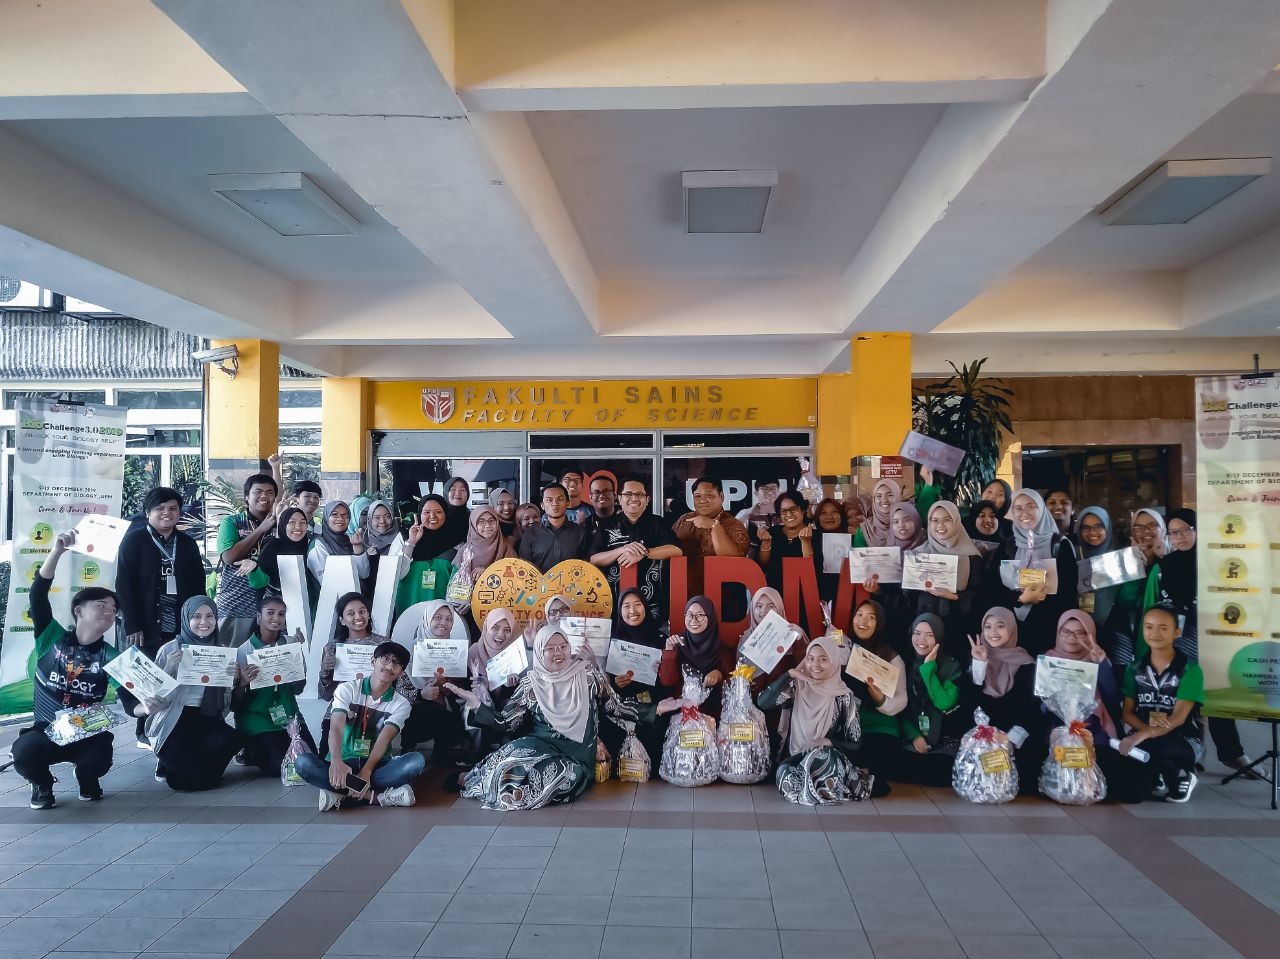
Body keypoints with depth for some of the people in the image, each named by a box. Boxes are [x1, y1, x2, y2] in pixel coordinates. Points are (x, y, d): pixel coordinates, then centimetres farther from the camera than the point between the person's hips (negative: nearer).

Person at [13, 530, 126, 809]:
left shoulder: (111, 657, -5)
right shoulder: (53, 638, -5)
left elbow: (130, 699, -15)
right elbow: (38, 595, -17)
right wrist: (57, 550, -28)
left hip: (88, 736, 1)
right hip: (45, 733, -1)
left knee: (99, 762, -30)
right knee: (24, 754, -33)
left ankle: (86, 779, 11)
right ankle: (42, 784, 4)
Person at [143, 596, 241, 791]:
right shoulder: (170, 649, -1)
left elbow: (227, 702, 10)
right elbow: (155, 695, -5)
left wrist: (234, 680, -11)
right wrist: (169, 669, -20)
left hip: (208, 720, 3)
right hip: (173, 720, -3)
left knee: (230, 739, -30)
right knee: (194, 776, -22)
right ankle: (170, 764, 17)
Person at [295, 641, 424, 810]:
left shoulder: (401, 704, 2)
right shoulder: (347, 689, -2)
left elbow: (384, 739, -13)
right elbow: (336, 728, -17)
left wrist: (366, 772, -31)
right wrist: (336, 761, -38)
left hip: (377, 765, 0)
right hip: (345, 763, 0)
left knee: (416, 760, -29)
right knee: (303, 762, -31)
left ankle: (341, 796, -30)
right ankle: (377, 795, -31)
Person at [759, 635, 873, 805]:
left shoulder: (843, 697, -2)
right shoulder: (798, 687, 2)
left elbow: (855, 743, 1)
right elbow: (762, 702, -13)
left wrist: (829, 743, -17)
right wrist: (790, 674, -10)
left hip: (831, 759, -2)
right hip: (796, 757, 2)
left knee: (820, 758, -37)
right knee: (785, 773, -32)